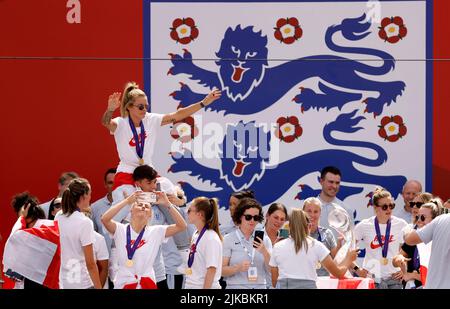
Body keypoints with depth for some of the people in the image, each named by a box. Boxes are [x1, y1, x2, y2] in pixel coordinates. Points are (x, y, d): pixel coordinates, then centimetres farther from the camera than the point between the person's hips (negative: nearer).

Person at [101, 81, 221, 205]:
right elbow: (106, 122, -34)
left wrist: (204, 103, -10)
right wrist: (110, 110, -58)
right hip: (126, 175, -4)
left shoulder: (151, 120, 0)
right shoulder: (120, 123, -13)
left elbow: (177, 115, -3)